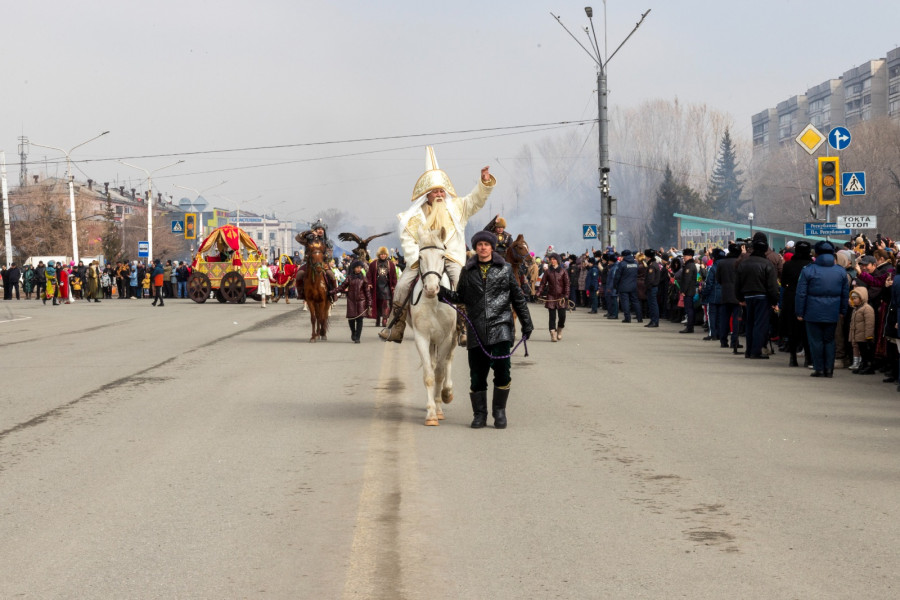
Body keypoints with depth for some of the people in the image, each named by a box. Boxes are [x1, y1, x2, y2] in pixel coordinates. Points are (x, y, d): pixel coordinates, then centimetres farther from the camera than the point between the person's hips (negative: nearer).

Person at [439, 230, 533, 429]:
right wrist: (443, 292, -2)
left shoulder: (505, 269, 7)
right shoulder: (468, 271, 11)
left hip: (500, 325, -2)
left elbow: (518, 297, 11)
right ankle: (479, 414, 15)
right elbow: (461, 297, 16)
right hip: (476, 329, 2)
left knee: (502, 368, -12)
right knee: (477, 373, 3)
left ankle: (499, 411, 3)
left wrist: (526, 323, 9)